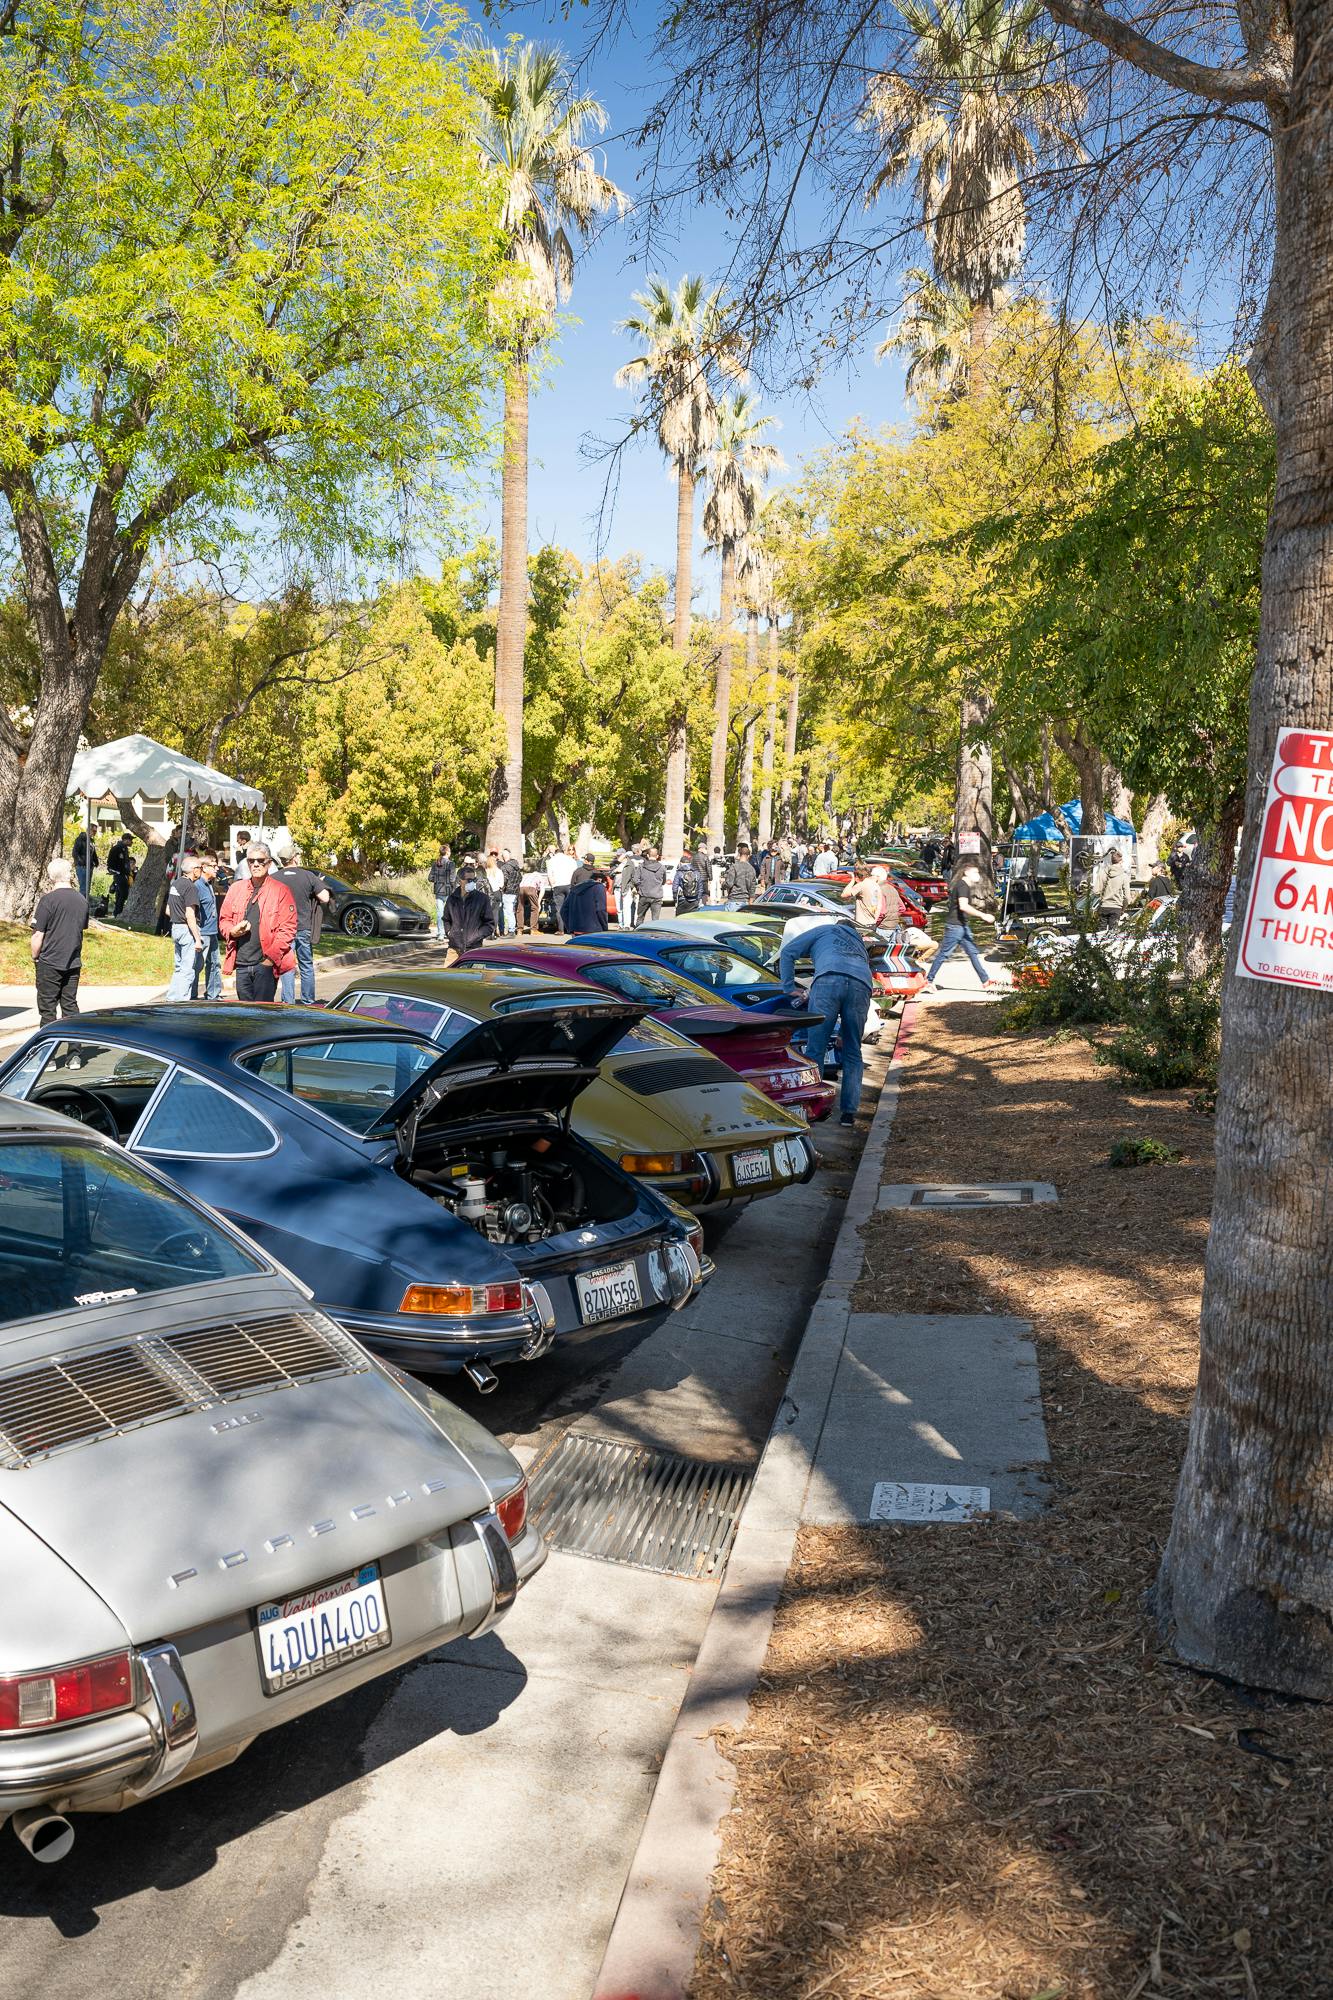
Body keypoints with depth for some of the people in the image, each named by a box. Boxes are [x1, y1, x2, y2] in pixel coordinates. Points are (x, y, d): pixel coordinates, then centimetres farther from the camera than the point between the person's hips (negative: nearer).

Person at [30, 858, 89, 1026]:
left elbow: (38, 935, -12)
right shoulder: (82, 900, 4)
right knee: (70, 1006, 11)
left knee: (47, 1009, 3)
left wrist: (35, 957, 0)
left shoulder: (48, 900, -14)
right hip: (74, 962, 5)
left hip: (49, 963, -5)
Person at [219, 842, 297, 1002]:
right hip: (241, 964, 5)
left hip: (266, 964, -5)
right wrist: (233, 931, -4)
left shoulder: (281, 891, -2)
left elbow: (288, 928, -7)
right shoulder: (236, 888, 14)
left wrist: (271, 957, -13)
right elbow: (223, 919, 20)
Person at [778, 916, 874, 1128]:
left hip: (830, 979, -4)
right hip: (862, 984, 4)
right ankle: (849, 1112, 9)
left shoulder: (823, 930, 32)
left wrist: (790, 989, 22)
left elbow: (787, 953, 21)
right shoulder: (860, 944, 43)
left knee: (815, 1049, -2)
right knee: (852, 1052, 13)